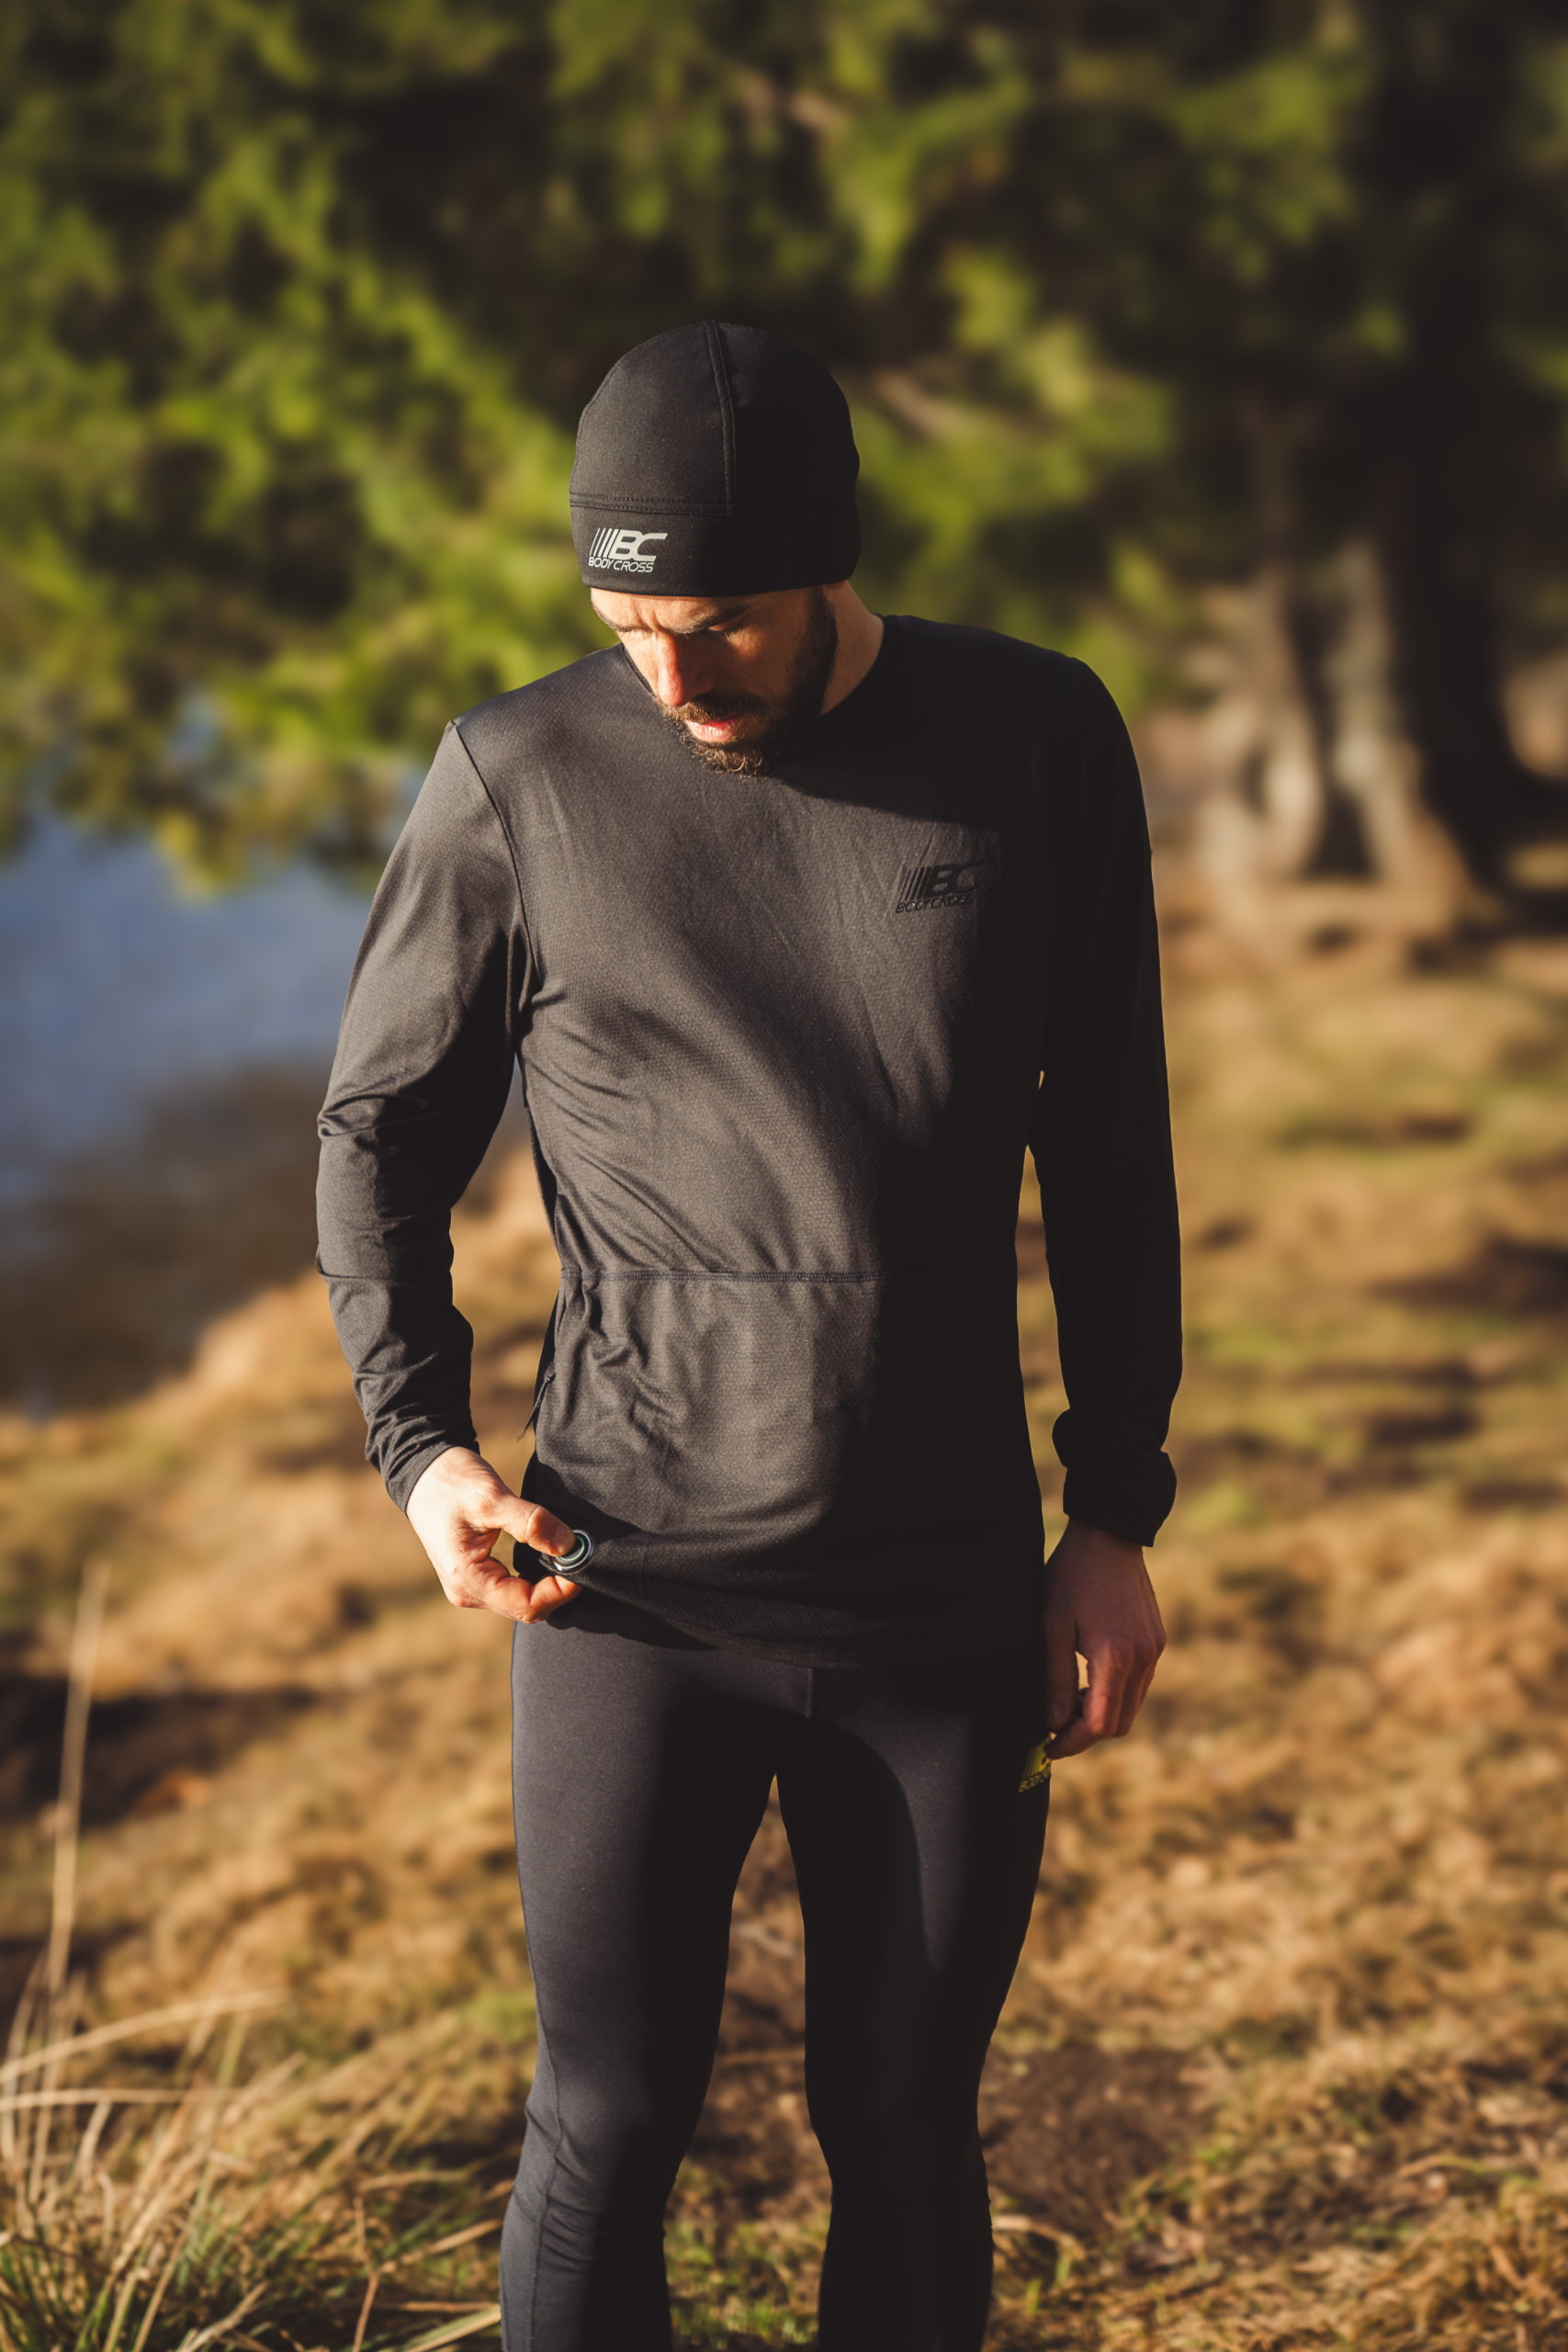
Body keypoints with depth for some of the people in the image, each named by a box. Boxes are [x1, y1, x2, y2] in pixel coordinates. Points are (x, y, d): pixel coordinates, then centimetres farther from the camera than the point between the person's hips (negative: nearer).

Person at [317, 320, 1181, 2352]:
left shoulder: (1040, 745, 1)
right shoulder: (519, 777, -3)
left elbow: (1105, 1149, 7)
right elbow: (380, 1121, 8)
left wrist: (1119, 1512, 6)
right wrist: (417, 1439, -5)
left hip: (947, 1589, 1)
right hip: (633, 1585, -1)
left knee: (906, 2128, 10)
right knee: (609, 2125, 2)